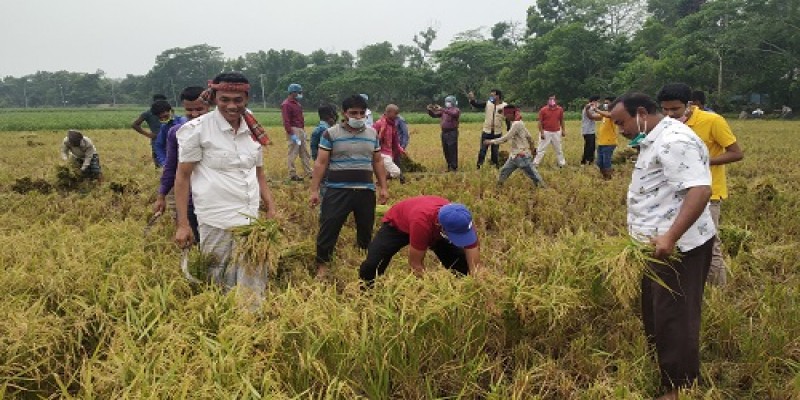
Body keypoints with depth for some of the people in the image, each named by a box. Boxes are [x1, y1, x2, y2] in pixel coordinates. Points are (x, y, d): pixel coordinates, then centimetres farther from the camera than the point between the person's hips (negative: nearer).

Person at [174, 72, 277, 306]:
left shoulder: (253, 131, 8)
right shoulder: (196, 130, -7)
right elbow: (182, 177, -4)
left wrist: (272, 210, 7)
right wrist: (182, 224, -7)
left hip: (252, 221, 5)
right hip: (217, 224, -5)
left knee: (254, 286, 8)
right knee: (218, 286, 6)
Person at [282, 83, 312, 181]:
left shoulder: (296, 103, 17)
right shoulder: (286, 105, -12)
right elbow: (286, 121, -18)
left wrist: (303, 131, 20)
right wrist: (292, 134, -22)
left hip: (301, 130, 10)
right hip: (294, 130, -10)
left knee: (305, 153, 12)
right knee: (293, 153, -5)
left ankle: (309, 172, 17)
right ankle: (292, 175, 0)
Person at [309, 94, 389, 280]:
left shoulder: (372, 134, 9)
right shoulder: (331, 134, -3)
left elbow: (378, 162, 15)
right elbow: (321, 163, -3)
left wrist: (383, 187, 11)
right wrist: (314, 190, -7)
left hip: (366, 191, 3)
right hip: (337, 191, -3)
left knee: (366, 229, 12)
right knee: (329, 228, -4)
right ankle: (322, 265, 8)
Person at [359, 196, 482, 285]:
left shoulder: (463, 222, -36)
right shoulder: (422, 221, -48)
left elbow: (475, 265, -29)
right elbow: (415, 263, -36)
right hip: (397, 223, -4)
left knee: (462, 265, -11)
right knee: (372, 264, -21)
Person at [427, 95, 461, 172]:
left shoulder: (456, 110, -2)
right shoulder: (444, 110, 17)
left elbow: (453, 114, -25)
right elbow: (435, 115, 19)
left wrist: (441, 109, -32)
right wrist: (430, 110, -2)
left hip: (452, 132, -7)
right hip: (444, 132, 7)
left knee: (452, 150, -7)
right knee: (446, 151, 8)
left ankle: (454, 167, -4)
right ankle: (449, 167, 17)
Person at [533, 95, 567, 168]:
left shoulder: (560, 109, 2)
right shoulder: (543, 110, -8)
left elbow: (561, 121, 11)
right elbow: (540, 122, -7)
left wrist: (563, 130, 7)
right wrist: (541, 132, -12)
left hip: (556, 132, 3)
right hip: (546, 132, -3)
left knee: (559, 149, 13)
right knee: (541, 149, -3)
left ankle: (562, 164, 24)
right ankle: (535, 164, 1)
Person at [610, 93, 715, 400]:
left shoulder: (674, 141, -20)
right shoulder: (655, 141, 15)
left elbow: (699, 190, -30)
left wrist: (670, 237, -38)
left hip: (677, 248, -11)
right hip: (659, 246, 11)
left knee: (674, 318, -3)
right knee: (655, 314, 19)